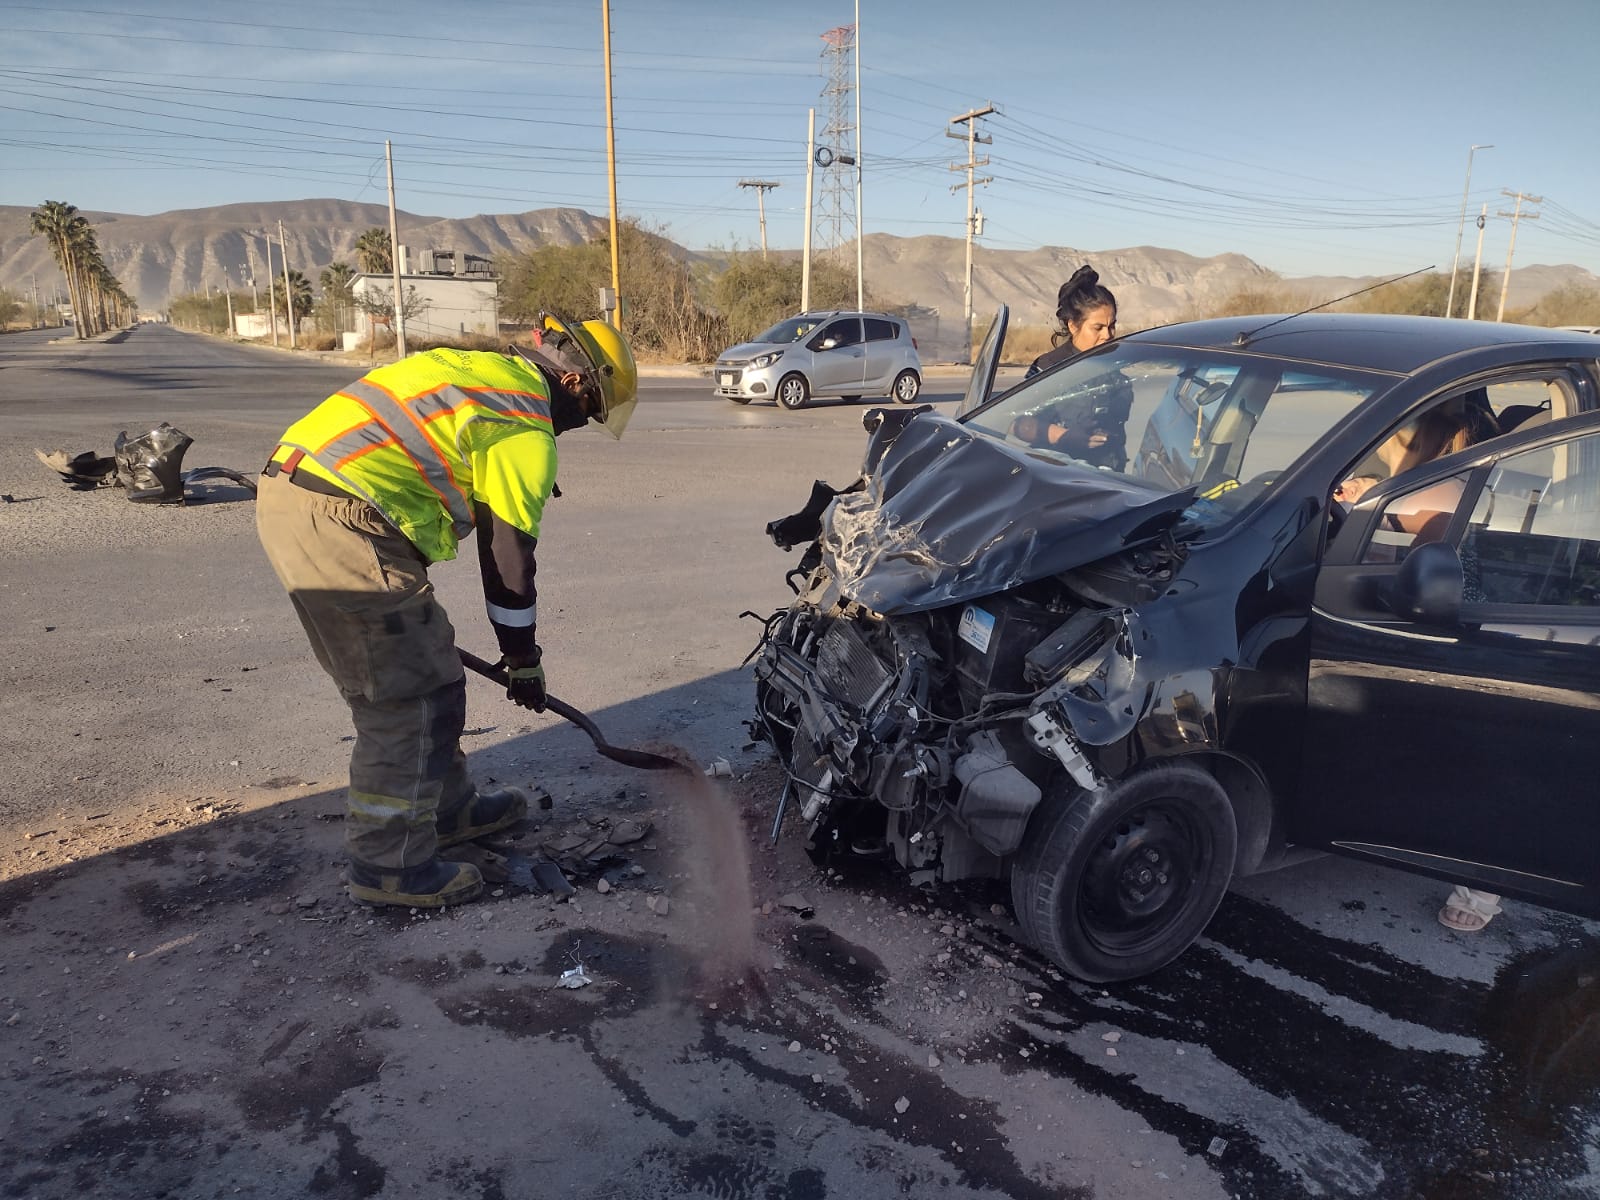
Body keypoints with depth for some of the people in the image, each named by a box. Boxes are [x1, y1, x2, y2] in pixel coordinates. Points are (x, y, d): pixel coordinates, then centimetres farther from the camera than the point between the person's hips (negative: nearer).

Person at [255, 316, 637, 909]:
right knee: (412, 693, 0)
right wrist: (525, 662, 9)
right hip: (341, 524, -10)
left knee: (418, 657, 19)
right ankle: (389, 864, 10)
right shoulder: (527, 429, -6)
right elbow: (509, 556, -4)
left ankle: (448, 807, 33)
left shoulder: (481, 370, 21)